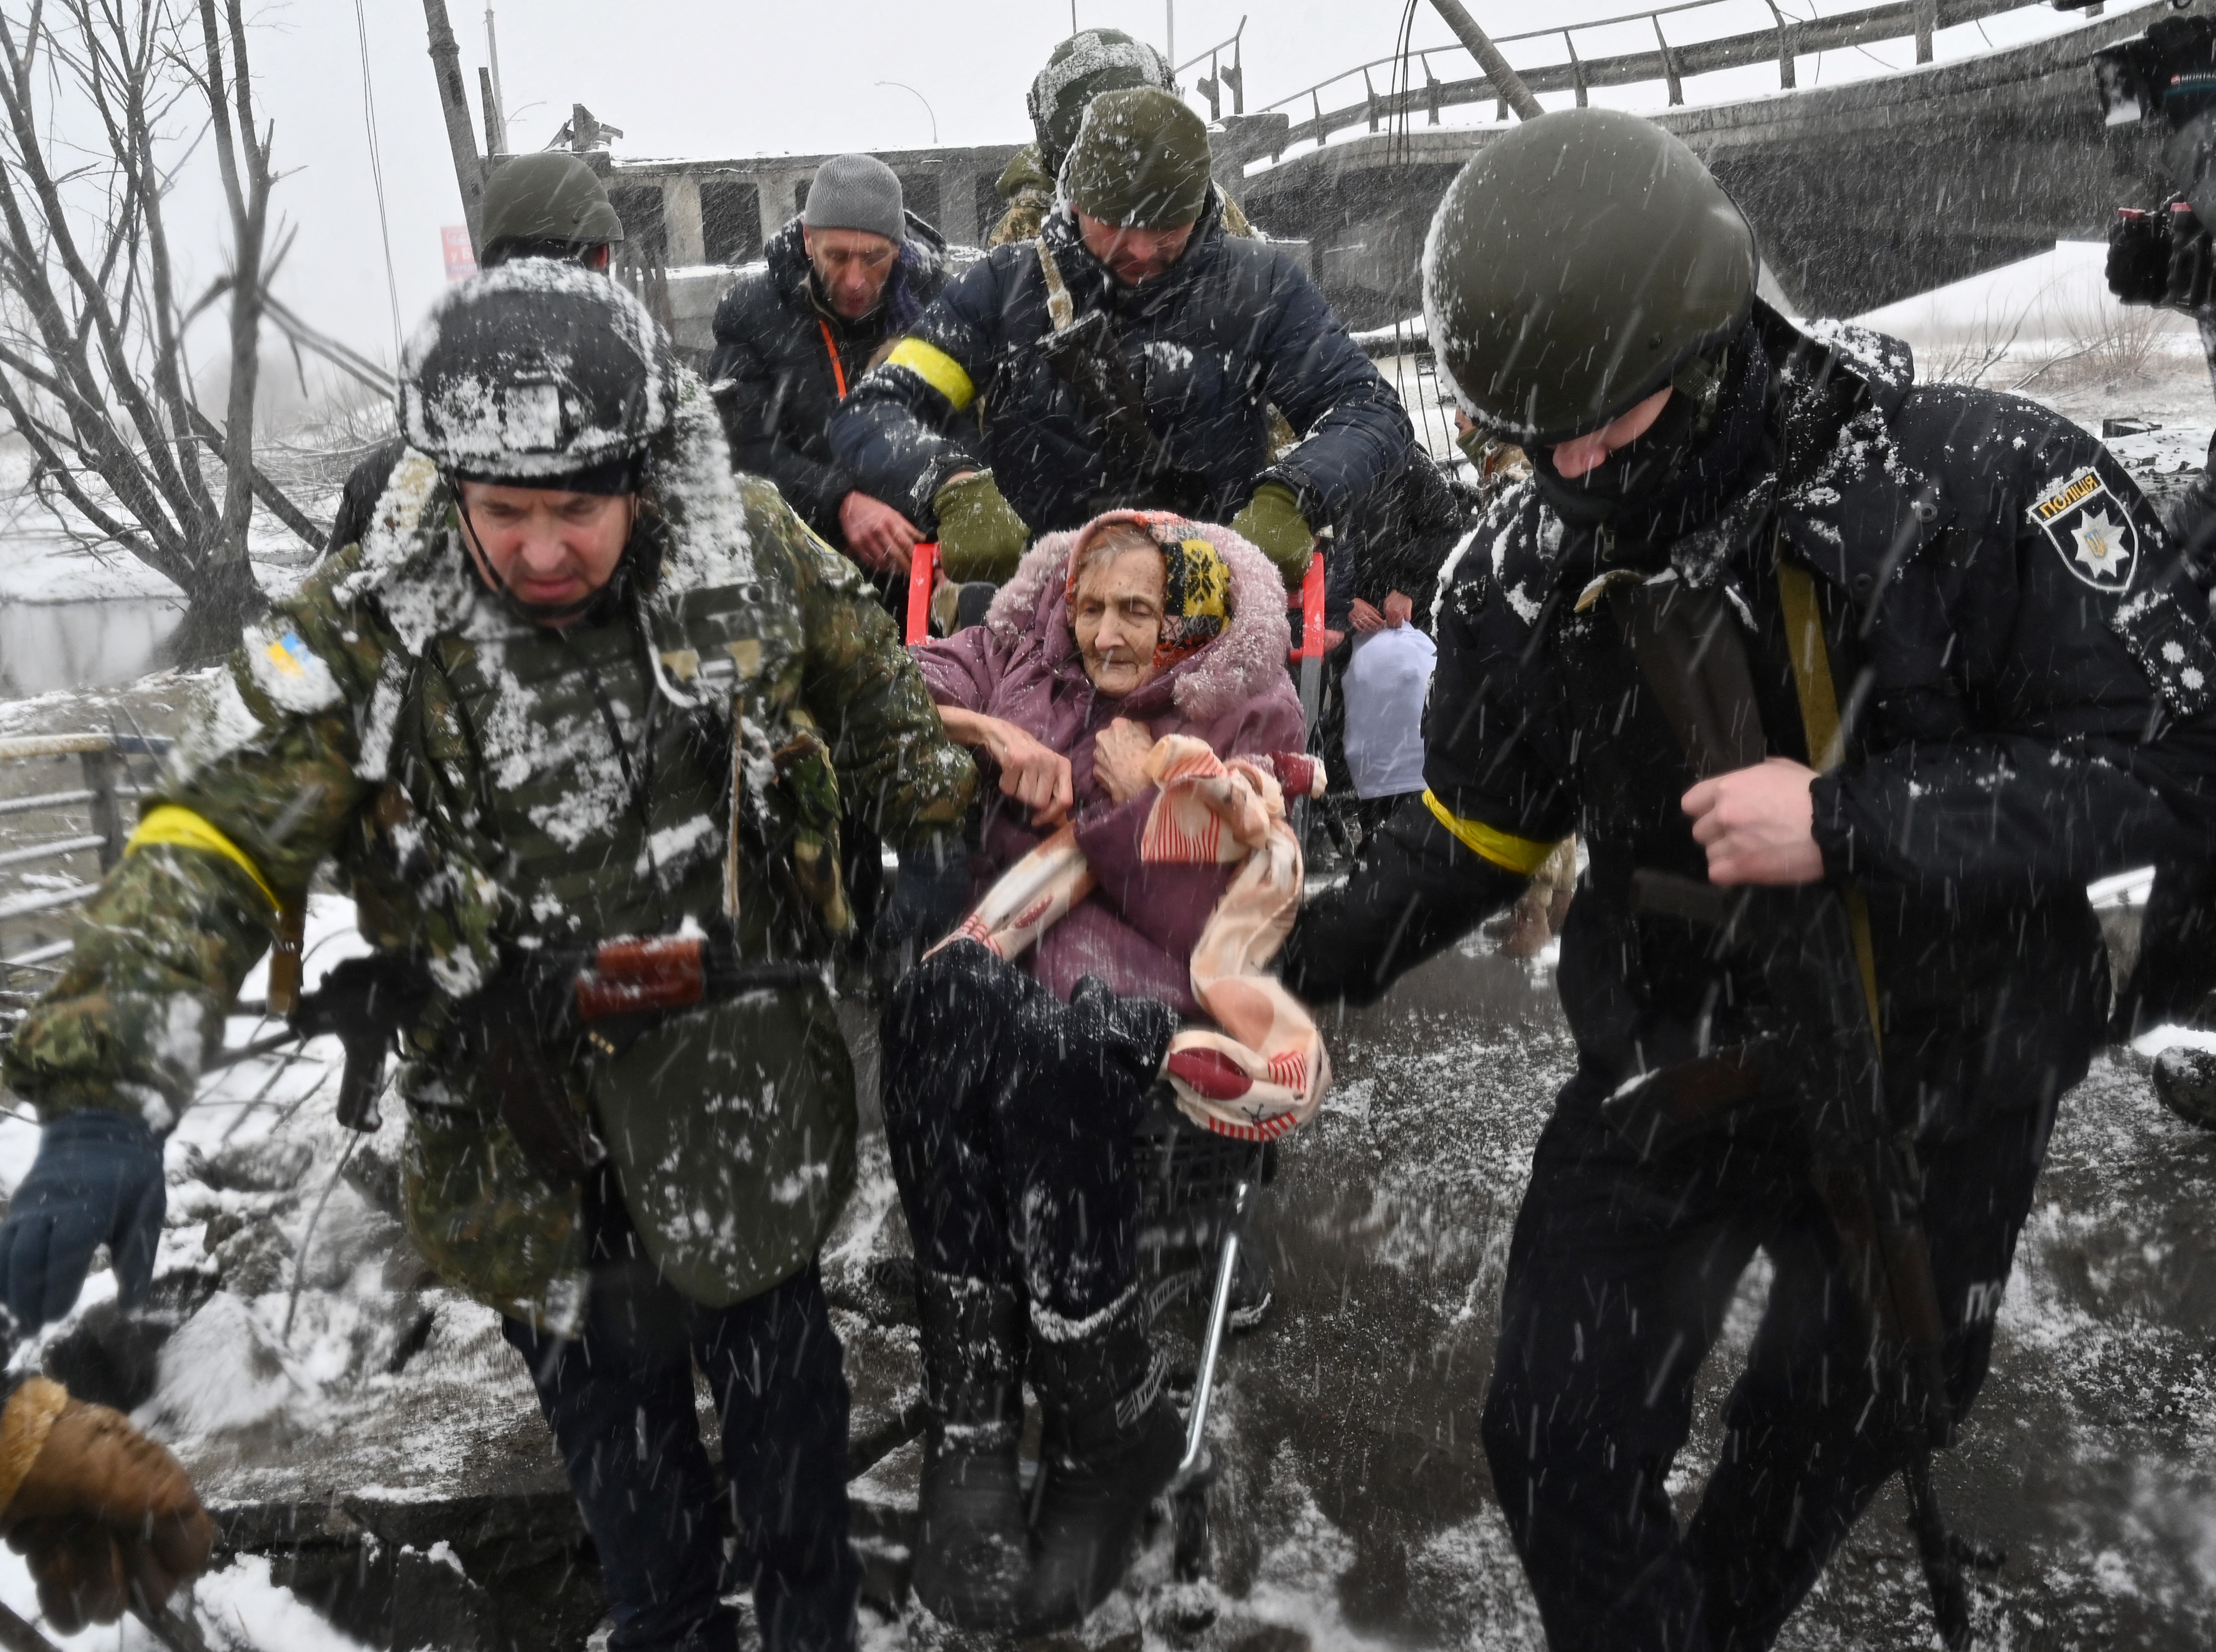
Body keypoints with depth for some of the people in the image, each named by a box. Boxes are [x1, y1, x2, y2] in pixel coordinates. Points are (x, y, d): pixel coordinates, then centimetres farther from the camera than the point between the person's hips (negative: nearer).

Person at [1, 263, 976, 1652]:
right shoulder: (364, 633, -18)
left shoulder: (748, 549, -12)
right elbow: (211, 848, -21)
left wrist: (951, 819, 13)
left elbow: (872, 689, 7)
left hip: (751, 1093, 1)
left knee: (781, 1368, 22)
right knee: (612, 1410, 20)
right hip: (533, 1143, -1)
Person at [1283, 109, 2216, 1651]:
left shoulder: (1986, 480, -22)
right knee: (1562, 1454, -1)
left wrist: (1851, 820, -31)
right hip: (1673, 1070, 1)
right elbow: (1476, 833, 1)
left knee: (1845, 1432, 20)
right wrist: (1298, 966, -7)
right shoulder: (1527, 568, -11)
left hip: (1950, 1076, -1)